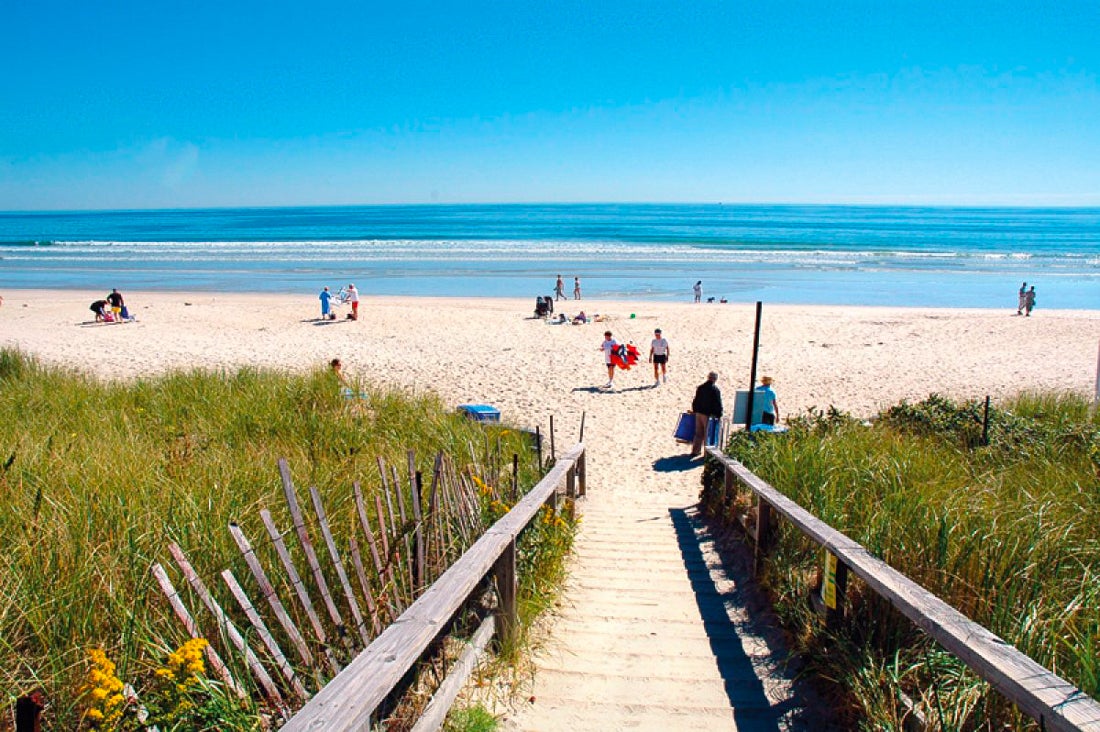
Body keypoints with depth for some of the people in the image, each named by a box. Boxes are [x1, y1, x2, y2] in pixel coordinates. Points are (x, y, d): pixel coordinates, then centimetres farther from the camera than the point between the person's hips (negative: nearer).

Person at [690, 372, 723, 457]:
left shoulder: (700, 387, 4)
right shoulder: (715, 390, -14)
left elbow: (695, 400, 9)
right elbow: (718, 404, -13)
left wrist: (695, 411, 18)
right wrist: (719, 415, -4)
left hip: (699, 413, 6)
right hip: (709, 415, -5)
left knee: (698, 433, 15)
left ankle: (695, 451, 19)